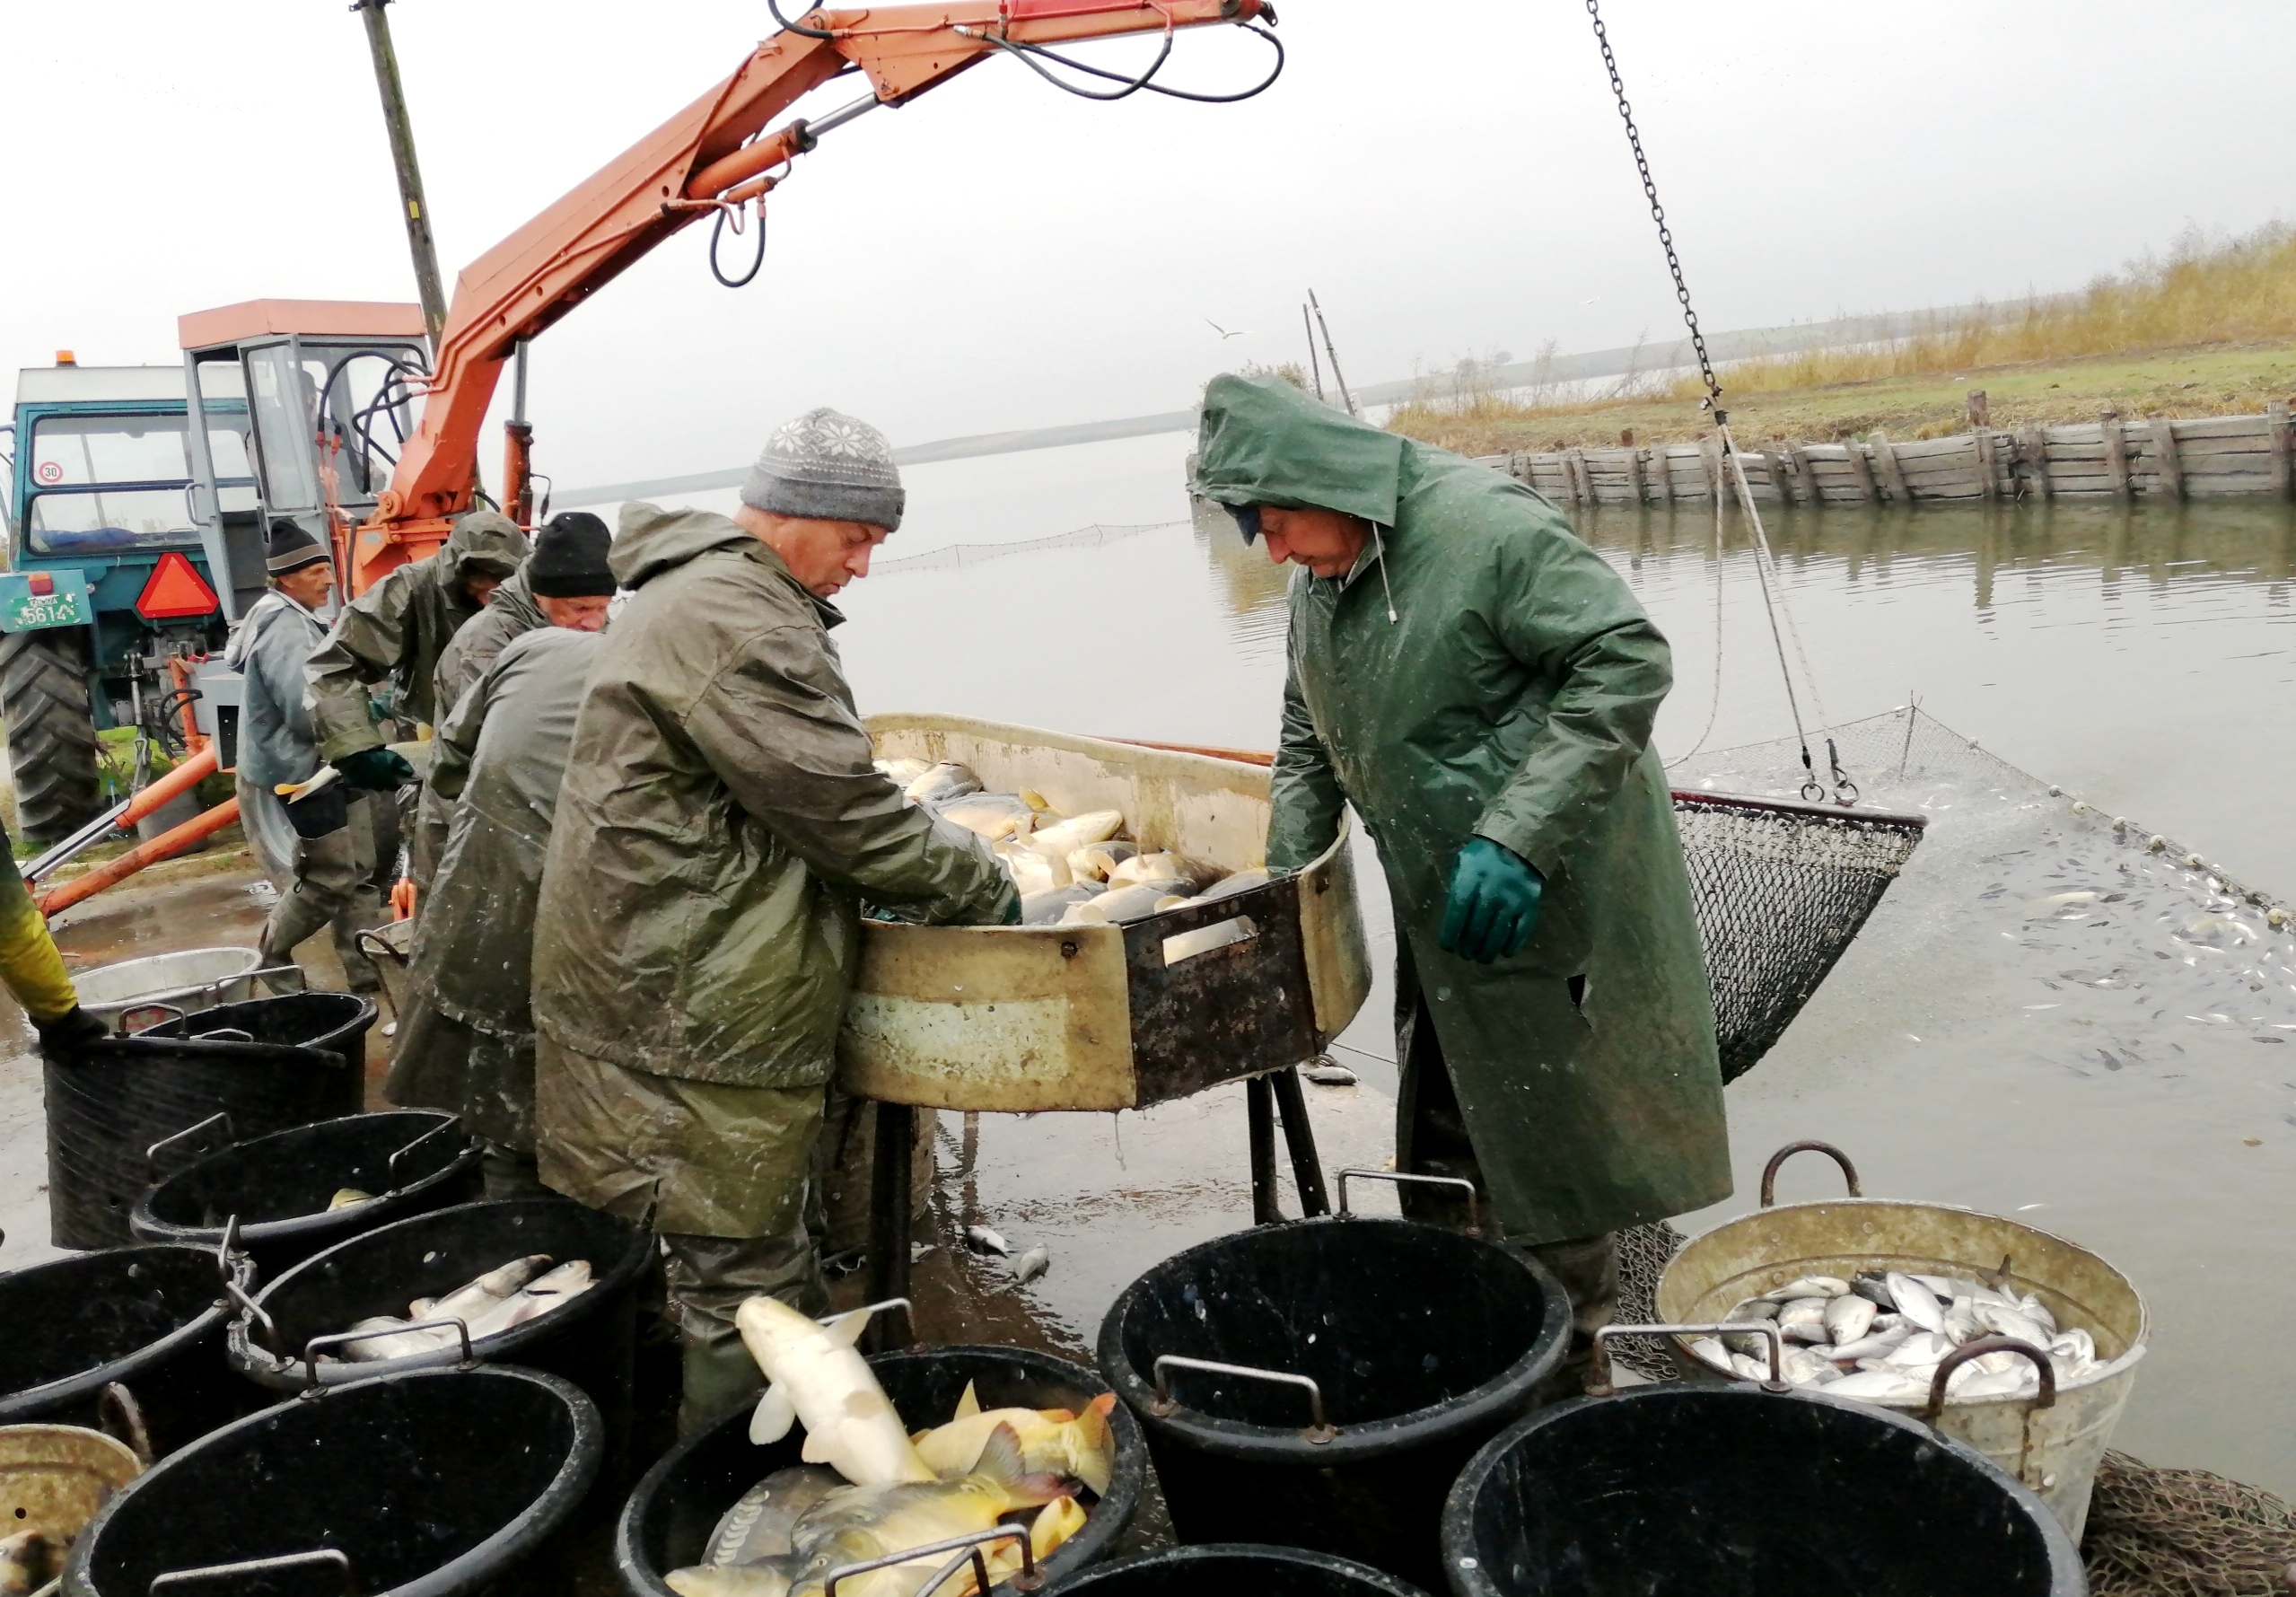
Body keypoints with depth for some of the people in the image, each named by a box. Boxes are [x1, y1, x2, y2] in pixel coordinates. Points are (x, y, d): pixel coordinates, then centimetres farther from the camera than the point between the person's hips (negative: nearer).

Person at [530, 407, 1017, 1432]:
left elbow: (798, 789, 22)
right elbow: (837, 802, -20)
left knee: (756, 1251, 20)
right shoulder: (735, 620, -19)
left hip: (659, 985, 11)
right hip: (699, 1012, -11)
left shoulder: (697, 591, 17)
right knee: (742, 1274, -1)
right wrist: (979, 888, -7)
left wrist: (935, 863, 14)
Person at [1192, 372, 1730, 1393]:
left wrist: (1517, 838, -28)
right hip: (1443, 924, 9)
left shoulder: (1485, 527, -20)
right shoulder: (1316, 582, 8)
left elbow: (1628, 659, -23)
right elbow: (1309, 745, 19)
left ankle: (1560, 1378, 22)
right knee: (1440, 1164, 17)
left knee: (1548, 1161, 3)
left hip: (1550, 912, -8)